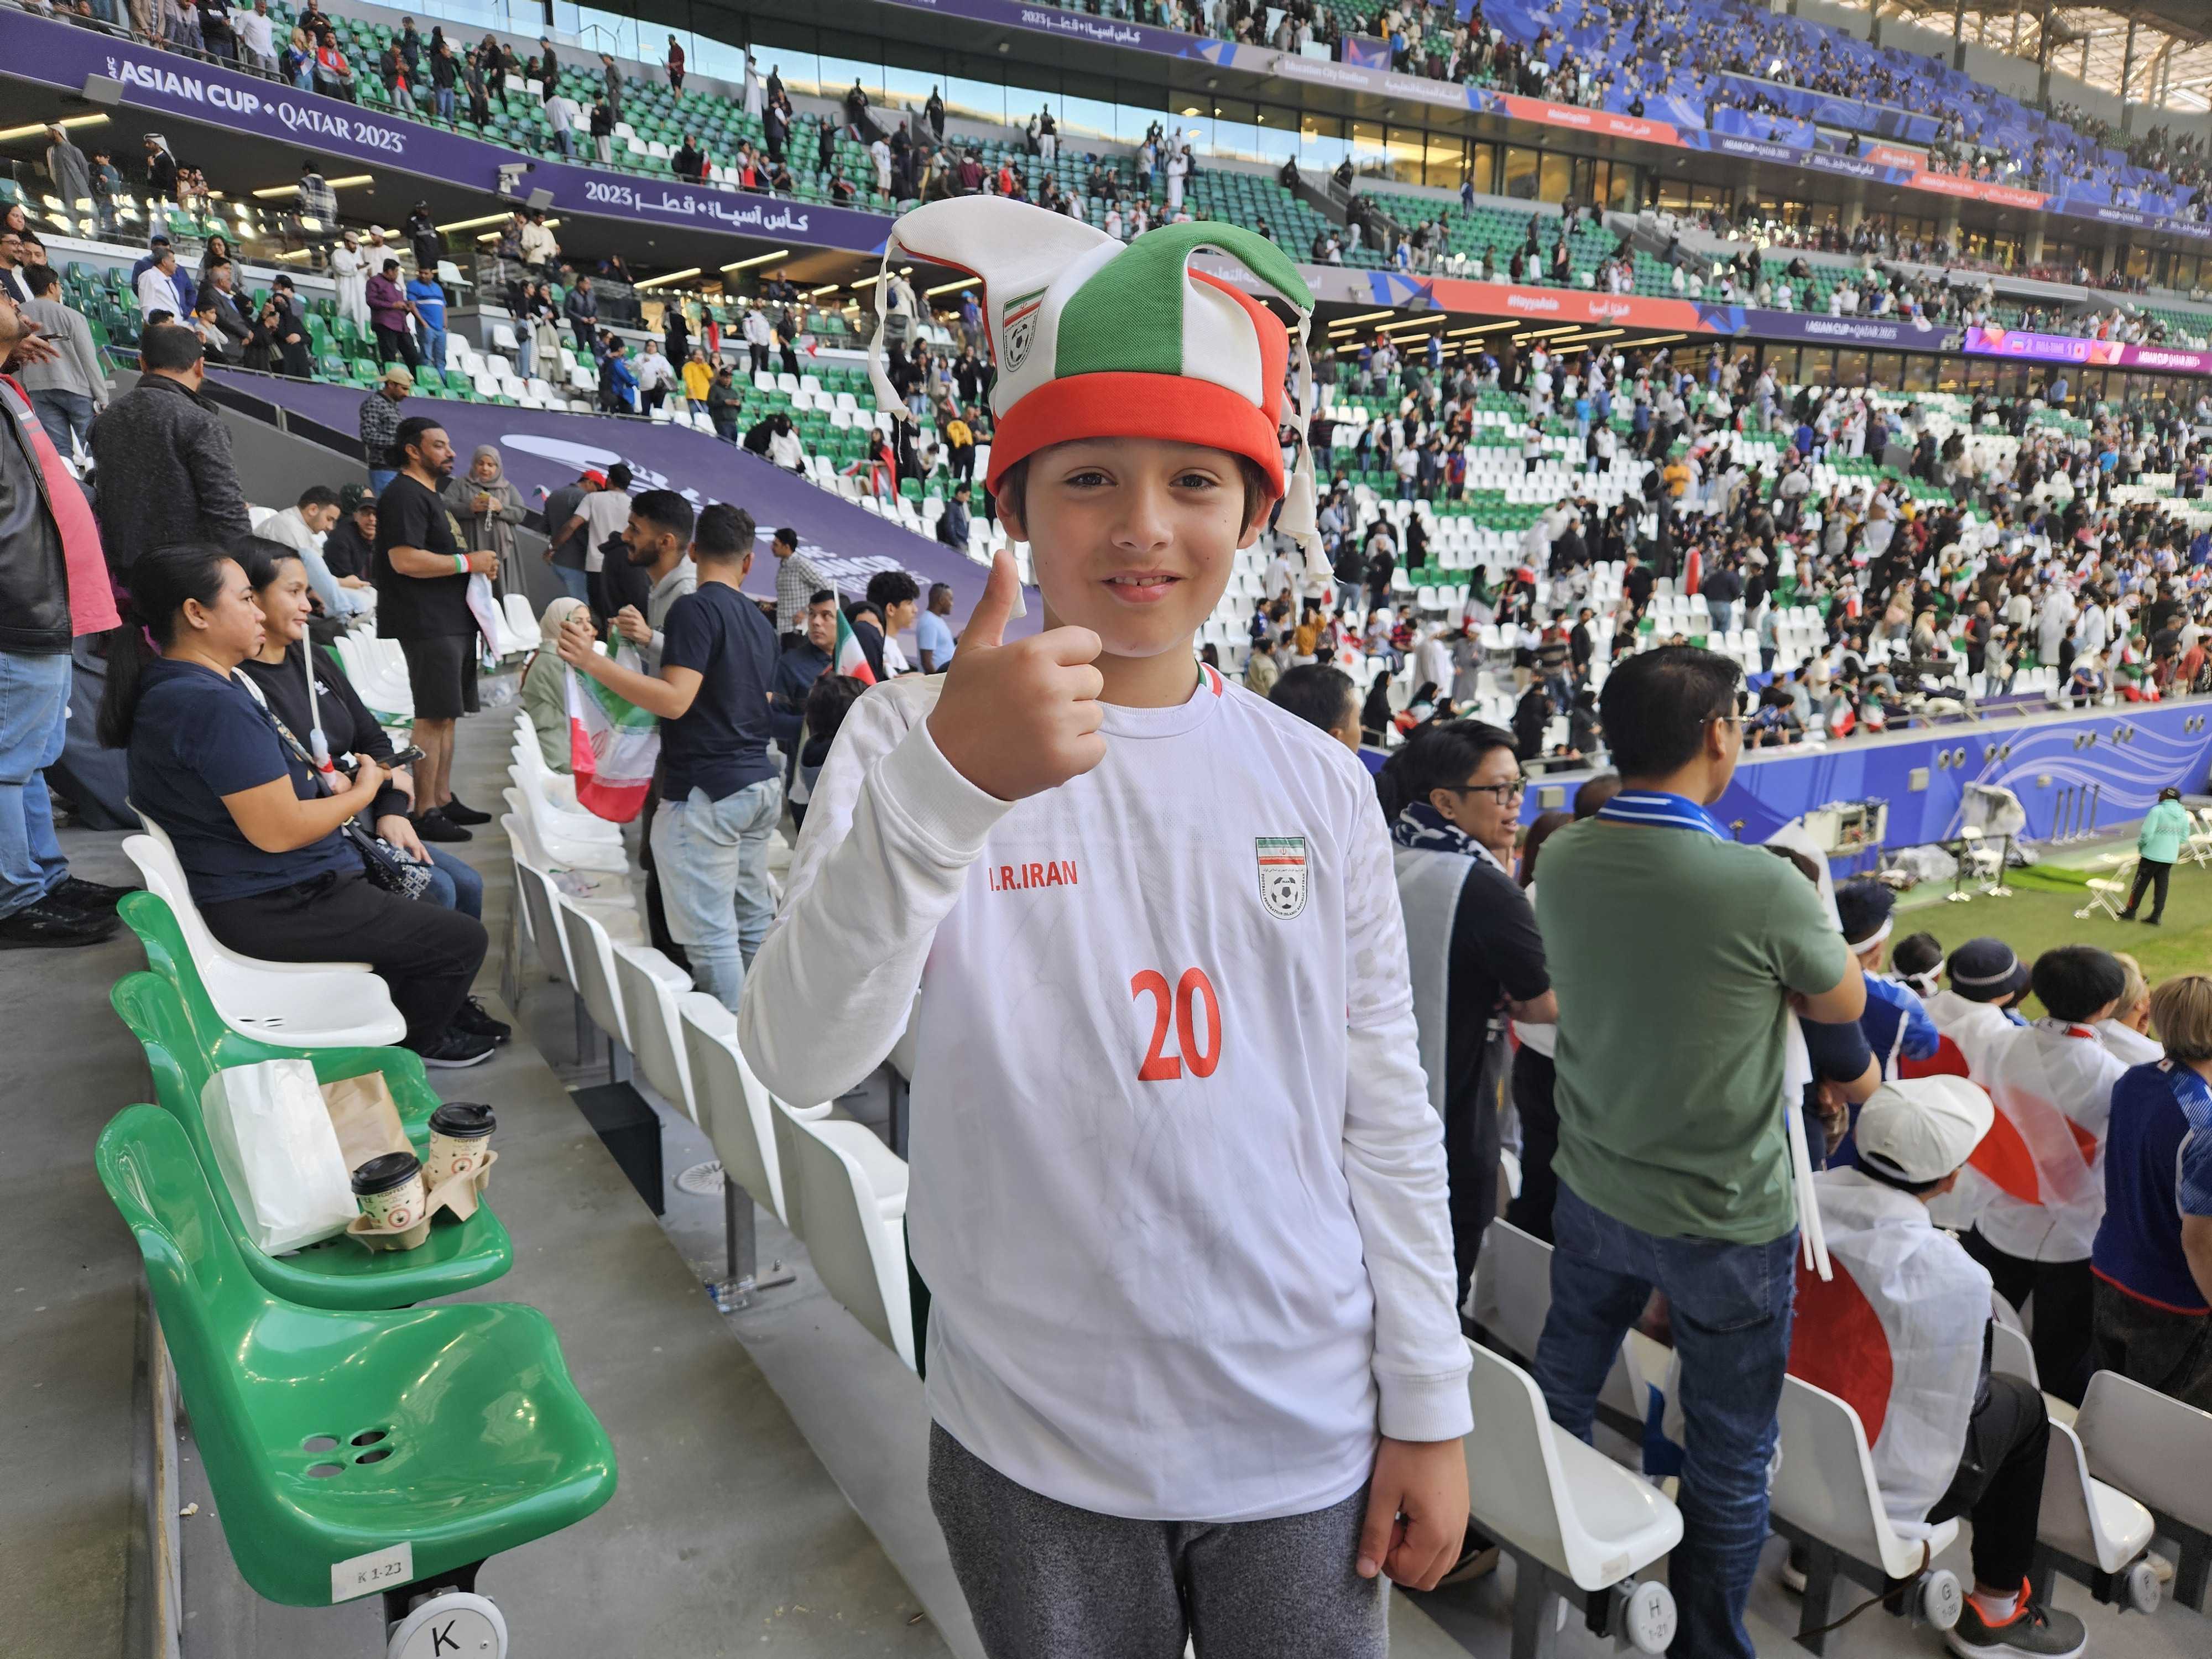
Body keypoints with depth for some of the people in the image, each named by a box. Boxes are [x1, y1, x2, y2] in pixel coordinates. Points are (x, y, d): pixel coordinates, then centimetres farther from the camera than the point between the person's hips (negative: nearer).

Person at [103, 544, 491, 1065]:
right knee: (462, 938, -1)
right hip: (273, 909, -11)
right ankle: (420, 1041, 24)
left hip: (243, 887, 11)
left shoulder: (163, 689, 7)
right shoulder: (215, 705, -28)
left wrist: (324, 786, 6)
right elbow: (278, 831, -28)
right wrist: (363, 792, -11)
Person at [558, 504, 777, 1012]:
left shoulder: (695, 609, -11)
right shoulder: (760, 622, 14)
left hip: (705, 791, -9)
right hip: (760, 785, 9)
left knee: (710, 936, -6)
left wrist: (594, 662, -19)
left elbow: (675, 700, -20)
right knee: (753, 923, 14)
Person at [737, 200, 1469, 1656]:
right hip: (1033, 1446, -1)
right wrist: (944, 784, -36)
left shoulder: (1317, 783, -1)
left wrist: (1431, 1410, 4)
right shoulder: (913, 734, -9)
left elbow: (1387, 1114, 3)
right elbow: (800, 1060, -22)